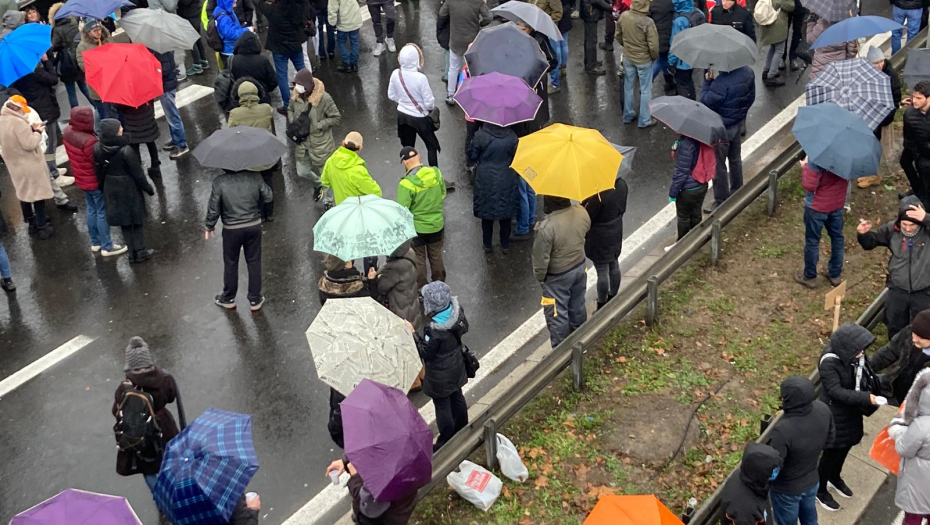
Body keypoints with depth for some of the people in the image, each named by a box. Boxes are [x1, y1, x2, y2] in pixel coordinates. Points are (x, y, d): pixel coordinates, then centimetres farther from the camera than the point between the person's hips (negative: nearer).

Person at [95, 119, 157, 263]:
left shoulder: (97, 148, -12)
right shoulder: (126, 150, -28)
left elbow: (99, 171, 0)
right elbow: (137, 173, -18)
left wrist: (102, 188, 15)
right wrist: (148, 187, -4)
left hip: (111, 189, 5)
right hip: (129, 188, -5)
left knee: (124, 221, 18)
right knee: (136, 219, 16)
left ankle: (132, 254, 26)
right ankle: (141, 252, 25)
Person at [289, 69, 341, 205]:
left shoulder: (324, 98, -24)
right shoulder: (296, 96, -8)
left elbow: (336, 118, -17)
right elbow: (290, 110, 14)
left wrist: (318, 126, -23)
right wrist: (292, 121, -6)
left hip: (321, 145, -5)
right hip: (302, 144, 5)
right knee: (302, 172, 21)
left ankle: (328, 202, 35)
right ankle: (317, 184, 54)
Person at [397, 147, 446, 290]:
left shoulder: (406, 183, -27)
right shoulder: (436, 172, -13)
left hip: (416, 228, -4)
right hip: (437, 224, 4)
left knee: (418, 259, 15)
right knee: (436, 256, 23)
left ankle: (421, 288, 28)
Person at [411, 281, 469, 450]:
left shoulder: (435, 329, -36)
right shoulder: (457, 311, -16)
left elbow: (426, 353, -23)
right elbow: (464, 328, 4)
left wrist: (413, 333, -17)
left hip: (440, 375, -8)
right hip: (456, 367, 8)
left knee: (442, 406, 11)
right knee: (457, 398, 27)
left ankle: (446, 443, 27)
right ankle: (462, 431, 47)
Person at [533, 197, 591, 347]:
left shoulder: (547, 227, -34)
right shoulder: (582, 213, -15)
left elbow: (541, 258, -23)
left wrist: (539, 277, -4)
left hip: (558, 276, -6)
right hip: (580, 268, 6)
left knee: (557, 314, 12)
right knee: (578, 307, 25)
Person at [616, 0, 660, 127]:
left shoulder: (623, 16, -12)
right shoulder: (647, 22, -27)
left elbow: (618, 36, 4)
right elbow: (653, 45, -21)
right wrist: (654, 57, 0)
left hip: (627, 58, 5)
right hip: (644, 60, -5)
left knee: (628, 87, 21)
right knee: (645, 90, 11)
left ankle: (628, 116, 33)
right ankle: (645, 120, 20)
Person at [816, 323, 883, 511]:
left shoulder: (854, 354, -13)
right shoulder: (829, 362, -32)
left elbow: (864, 374, 2)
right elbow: (836, 392, -29)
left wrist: (872, 394, -13)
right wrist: (865, 398, -34)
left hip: (852, 409, 7)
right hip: (836, 413, -7)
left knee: (846, 446, 25)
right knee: (832, 451, 11)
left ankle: (834, 477, 52)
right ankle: (820, 489, 34)